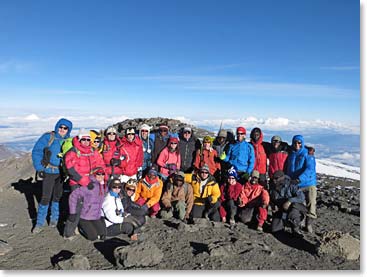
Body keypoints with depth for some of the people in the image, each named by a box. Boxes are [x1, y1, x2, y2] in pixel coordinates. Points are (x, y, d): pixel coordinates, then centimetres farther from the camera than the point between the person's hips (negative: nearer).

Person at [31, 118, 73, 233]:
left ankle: (54, 219, 29)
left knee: (57, 196, 12)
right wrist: (39, 168, -10)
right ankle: (40, 223, 12)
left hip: (62, 173, 3)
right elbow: (36, 151, -7)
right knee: (46, 197, -3)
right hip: (49, 172, -3)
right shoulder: (48, 137, -8)